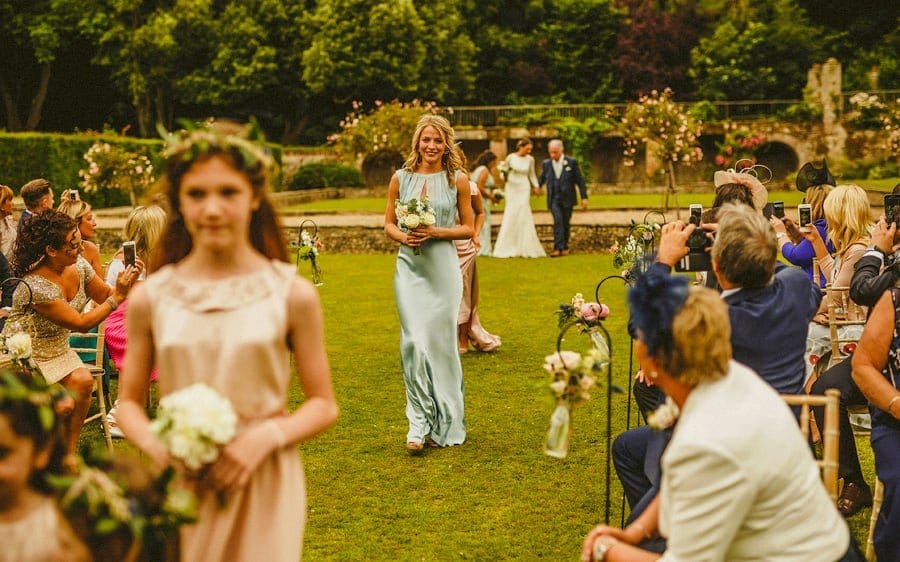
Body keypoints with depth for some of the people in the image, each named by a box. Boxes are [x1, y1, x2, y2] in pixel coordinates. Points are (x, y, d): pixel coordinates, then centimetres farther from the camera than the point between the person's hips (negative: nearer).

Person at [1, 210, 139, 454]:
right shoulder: (36, 286, -30)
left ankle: (69, 452, -8)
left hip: (58, 348, 6)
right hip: (25, 354, -6)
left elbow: (106, 296, 3)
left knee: (83, 381, -20)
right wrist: (117, 296, -25)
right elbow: (81, 323, -26)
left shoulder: (79, 265, -7)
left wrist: (125, 283, -18)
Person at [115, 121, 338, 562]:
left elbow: (323, 405, 1)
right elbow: (129, 403, 8)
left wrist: (266, 437, -16)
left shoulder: (291, 294, -4)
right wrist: (157, 446, -12)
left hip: (264, 484, -1)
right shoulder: (150, 299, 1)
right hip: (179, 485, 2)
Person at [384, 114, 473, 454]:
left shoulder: (458, 180, 2)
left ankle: (445, 424, 16)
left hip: (443, 266, -1)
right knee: (414, 342, -7)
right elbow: (388, 223, 11)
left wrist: (436, 232, -11)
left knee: (441, 341, 2)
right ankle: (419, 425, -1)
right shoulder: (401, 178, 5)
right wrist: (402, 236, -10)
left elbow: (468, 228, 5)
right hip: (409, 266, 1)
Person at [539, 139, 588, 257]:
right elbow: (542, 180, 14)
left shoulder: (572, 162, -1)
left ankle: (564, 247, 21)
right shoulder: (546, 164, 5)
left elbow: (580, 180, 1)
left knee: (565, 223, 5)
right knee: (558, 220, -18)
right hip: (553, 199, 0)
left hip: (567, 199, 0)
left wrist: (584, 197, -2)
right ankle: (558, 248, -22)